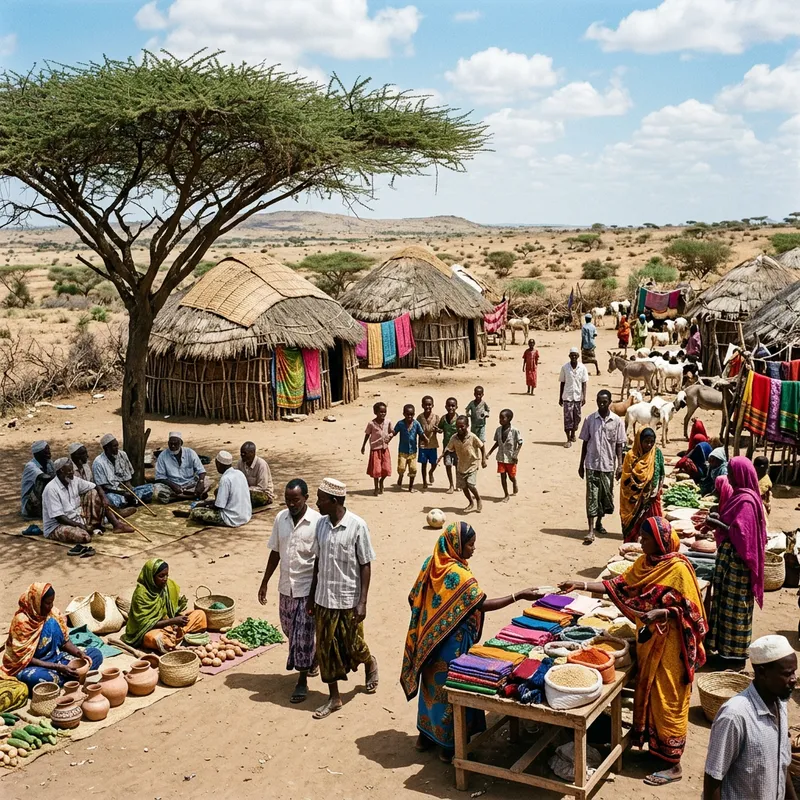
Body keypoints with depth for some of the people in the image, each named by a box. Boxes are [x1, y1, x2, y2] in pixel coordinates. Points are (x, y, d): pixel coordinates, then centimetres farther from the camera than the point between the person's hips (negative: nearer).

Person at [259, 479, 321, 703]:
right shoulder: (280, 518, -1)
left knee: (302, 634, 0)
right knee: (291, 631, 17)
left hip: (307, 587, -5)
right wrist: (264, 582, 10)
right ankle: (313, 657, 42)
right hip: (286, 586, 5)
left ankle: (302, 680, 12)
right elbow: (275, 552, 9)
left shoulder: (317, 522, -16)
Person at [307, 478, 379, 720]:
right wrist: (312, 595, 10)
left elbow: (366, 566, -12)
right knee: (325, 647, 8)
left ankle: (371, 665, 44)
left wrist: (362, 602, -14)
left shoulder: (357, 526, -16)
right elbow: (318, 561, 8)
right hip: (324, 598, 5)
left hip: (348, 599, -5)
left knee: (353, 646, 11)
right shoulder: (321, 524, -1)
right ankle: (334, 698, 21)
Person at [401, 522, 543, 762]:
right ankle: (450, 745, 16)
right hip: (452, 642, -8)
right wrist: (519, 595, -24)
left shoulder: (431, 565, 1)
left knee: (433, 685, 20)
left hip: (430, 638, 8)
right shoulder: (457, 573, -24)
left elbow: (415, 598, 8)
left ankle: (426, 734, 34)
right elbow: (482, 604, -26)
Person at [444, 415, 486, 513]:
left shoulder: (472, 437, -19)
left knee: (470, 484, -17)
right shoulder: (454, 438, -10)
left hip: (472, 464, -4)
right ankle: (471, 503, 31)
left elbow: (481, 446, -6)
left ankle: (478, 499, 11)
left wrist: (483, 459, -7)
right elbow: (448, 449, 1)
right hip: (461, 464, 5)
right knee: (463, 486, 8)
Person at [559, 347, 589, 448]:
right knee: (568, 418, -5)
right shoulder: (565, 367, -2)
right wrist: (560, 398, 4)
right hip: (567, 397, -1)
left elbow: (584, 383, 0)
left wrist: (584, 397, -8)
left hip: (578, 397, 1)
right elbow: (562, 383, 3)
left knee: (577, 417, 10)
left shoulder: (582, 368, -2)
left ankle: (573, 434, 31)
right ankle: (568, 439, -3)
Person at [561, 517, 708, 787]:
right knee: (648, 695, 16)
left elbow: (690, 609, -17)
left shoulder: (678, 568, -19)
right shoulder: (644, 562, 4)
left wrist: (660, 613, -30)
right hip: (648, 639, 8)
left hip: (670, 645, -8)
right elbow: (618, 586, 5)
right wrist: (579, 585, 0)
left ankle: (673, 765, 12)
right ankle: (654, 745, 33)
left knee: (667, 700, 1)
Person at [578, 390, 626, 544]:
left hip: (608, 466, 1)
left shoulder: (617, 421, -2)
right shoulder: (590, 419, -1)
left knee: (606, 496, 10)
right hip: (592, 464, -1)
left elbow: (619, 444, 1)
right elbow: (585, 443, 5)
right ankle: (591, 530, -5)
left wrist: (620, 464, -7)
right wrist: (581, 464, 6)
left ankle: (599, 522, 32)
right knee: (592, 496, -5)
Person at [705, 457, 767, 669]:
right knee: (727, 603, 15)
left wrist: (718, 525, -16)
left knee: (734, 606, -1)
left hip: (736, 560, -10)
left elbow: (741, 534, -24)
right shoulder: (738, 495, 10)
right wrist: (719, 518, 2)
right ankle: (728, 650, 25)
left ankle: (735, 655, 8)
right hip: (729, 556, 10)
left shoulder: (746, 500, -20)